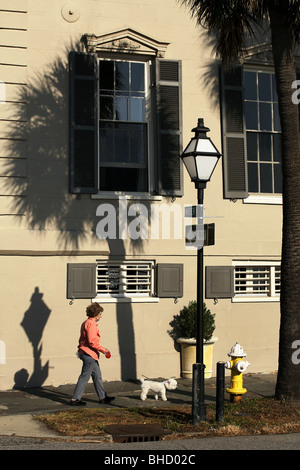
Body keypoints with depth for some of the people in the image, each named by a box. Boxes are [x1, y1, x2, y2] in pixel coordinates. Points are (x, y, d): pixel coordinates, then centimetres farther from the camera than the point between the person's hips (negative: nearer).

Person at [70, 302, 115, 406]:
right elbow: (92, 341, -23)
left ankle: (102, 397, 23)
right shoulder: (91, 324, -16)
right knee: (84, 377, -4)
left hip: (85, 353, 11)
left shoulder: (86, 323, 17)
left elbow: (83, 339, 21)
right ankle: (75, 399, 1)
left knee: (97, 376, 15)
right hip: (89, 354, -11)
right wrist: (103, 350, -15)